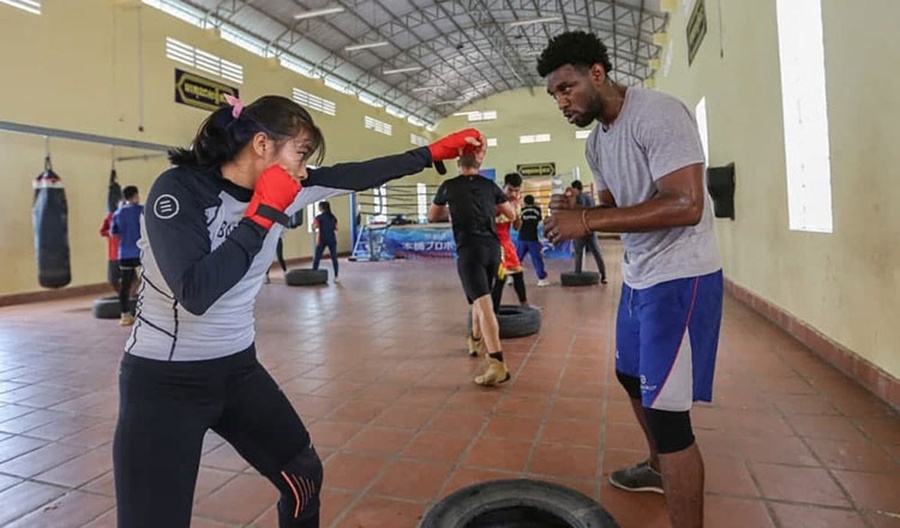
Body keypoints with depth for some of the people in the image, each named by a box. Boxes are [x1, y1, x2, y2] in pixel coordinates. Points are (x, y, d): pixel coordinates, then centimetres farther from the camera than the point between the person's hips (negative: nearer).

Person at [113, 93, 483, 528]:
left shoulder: (282, 192, -4)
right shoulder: (178, 189, -20)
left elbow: (359, 175, 2)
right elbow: (196, 293, -30)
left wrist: (435, 151, 6)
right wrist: (263, 214, -25)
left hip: (238, 368, 6)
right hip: (163, 381, -6)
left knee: (305, 477, 14)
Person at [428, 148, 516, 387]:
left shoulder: (449, 186, 6)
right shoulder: (490, 185, 11)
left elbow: (432, 216, 22)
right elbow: (512, 215, 19)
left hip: (469, 249, -4)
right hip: (492, 247, 5)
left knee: (483, 304, -14)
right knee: (480, 298, 25)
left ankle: (498, 364, -24)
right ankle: (476, 341, 45)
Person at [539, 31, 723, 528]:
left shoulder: (656, 113, -19)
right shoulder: (596, 141, 8)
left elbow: (686, 205, -28)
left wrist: (588, 220, -28)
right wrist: (575, 210, -5)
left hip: (680, 276, -10)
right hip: (638, 275, 10)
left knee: (665, 408, -9)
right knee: (632, 375, 23)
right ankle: (658, 468, 47)